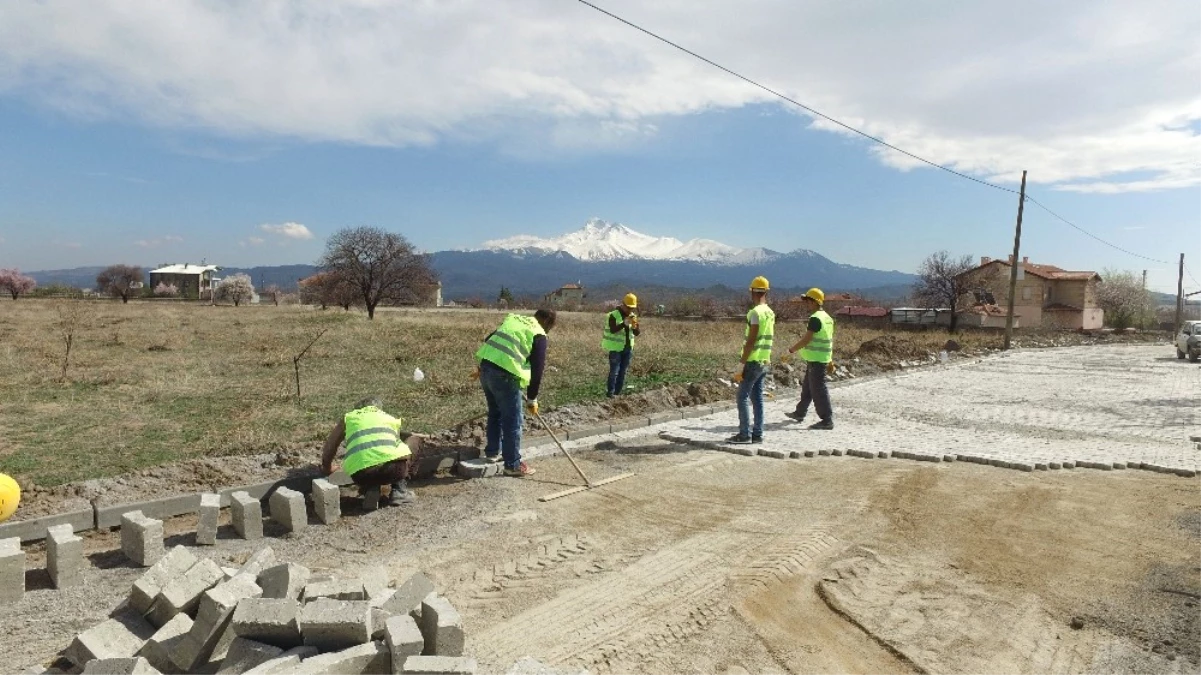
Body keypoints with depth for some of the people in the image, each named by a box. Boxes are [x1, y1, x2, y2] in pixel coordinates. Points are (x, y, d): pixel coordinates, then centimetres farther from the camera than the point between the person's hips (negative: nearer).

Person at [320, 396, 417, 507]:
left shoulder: (348, 418, 27)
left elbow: (328, 450, 34)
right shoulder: (391, 418, 29)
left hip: (361, 475, 1)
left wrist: (327, 469, 53)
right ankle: (399, 491, 19)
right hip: (392, 467, -1)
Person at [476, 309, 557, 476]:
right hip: (504, 373, -7)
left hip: (485, 365, 8)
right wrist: (532, 400, 9)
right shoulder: (539, 335, 2)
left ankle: (493, 452, 37)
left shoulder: (513, 319, 23)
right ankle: (513, 465, 11)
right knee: (513, 420, 4)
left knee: (495, 412, 25)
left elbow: (488, 339, 23)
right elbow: (537, 370, 2)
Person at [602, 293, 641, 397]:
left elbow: (637, 333, 6)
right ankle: (610, 392, 1)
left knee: (623, 371, 9)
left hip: (628, 348, 6)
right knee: (614, 371, -6)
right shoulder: (613, 315, -11)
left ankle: (618, 392, 16)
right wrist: (624, 323, -31)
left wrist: (635, 327, -16)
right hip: (616, 348, -6)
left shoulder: (633, 316, 7)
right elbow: (613, 330, -22)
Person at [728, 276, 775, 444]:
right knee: (757, 397, 10)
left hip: (753, 361, -8)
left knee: (743, 397, -3)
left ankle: (744, 434, -3)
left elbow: (751, 341, -18)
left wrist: (742, 363, -15)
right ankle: (757, 434, 12)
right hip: (765, 362, 8)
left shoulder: (755, 312, -15)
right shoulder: (770, 313, 10)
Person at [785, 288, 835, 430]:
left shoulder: (815, 318, -18)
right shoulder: (827, 317, 13)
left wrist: (792, 349, -7)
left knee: (818, 390, -6)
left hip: (816, 360, -10)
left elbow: (806, 339, -20)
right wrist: (830, 359, 23)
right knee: (807, 387, 20)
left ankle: (827, 420, -4)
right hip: (823, 358, 10)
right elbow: (830, 340, 18)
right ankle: (799, 413, 33)